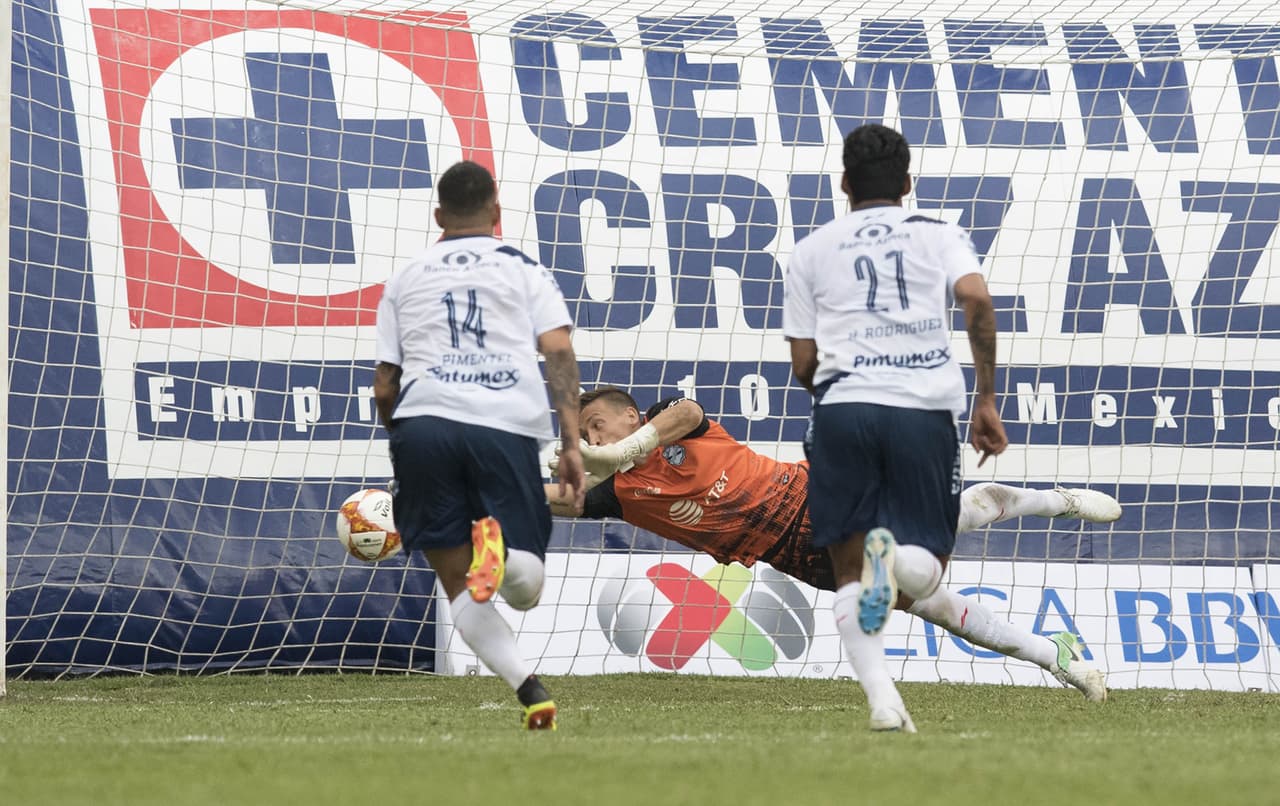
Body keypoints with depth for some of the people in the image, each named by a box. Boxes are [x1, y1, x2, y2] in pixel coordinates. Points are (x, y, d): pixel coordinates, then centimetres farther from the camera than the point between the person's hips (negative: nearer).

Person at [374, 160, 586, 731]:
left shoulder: (404, 280, 24)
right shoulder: (524, 270, 19)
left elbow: (384, 388, 20)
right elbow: (558, 353, 4)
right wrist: (572, 443, 0)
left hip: (422, 423, 1)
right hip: (506, 427, -1)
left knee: (459, 589, 7)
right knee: (524, 591, 6)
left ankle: (529, 689, -18)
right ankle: (501, 548, -31)